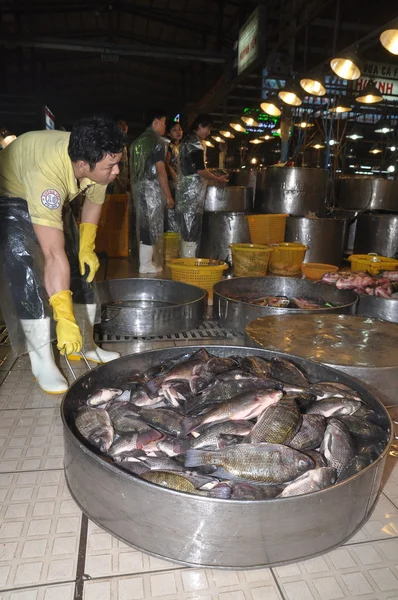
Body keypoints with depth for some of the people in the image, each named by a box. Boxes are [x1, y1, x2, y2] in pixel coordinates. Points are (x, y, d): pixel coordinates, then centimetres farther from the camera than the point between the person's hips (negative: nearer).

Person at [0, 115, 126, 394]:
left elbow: (94, 201, 0)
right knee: (28, 275, -20)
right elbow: (54, 256, -46)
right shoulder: (47, 173, -44)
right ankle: (41, 360, -8)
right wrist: (65, 320, -46)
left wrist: (87, 248, -7)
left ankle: (85, 344, 13)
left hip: (54, 200, 7)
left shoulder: (98, 162, -24)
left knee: (82, 268, 1)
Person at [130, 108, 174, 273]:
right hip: (151, 187, -8)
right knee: (152, 226, -3)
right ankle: (147, 265, 1)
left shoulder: (138, 140, 15)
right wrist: (168, 195, -12)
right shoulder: (157, 141, -9)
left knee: (143, 224, 13)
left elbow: (134, 168, 15)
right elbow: (160, 170, -15)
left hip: (138, 186, 8)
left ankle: (146, 261, 22)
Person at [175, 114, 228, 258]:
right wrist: (218, 179, -4)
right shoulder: (196, 143, -12)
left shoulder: (186, 141, 18)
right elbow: (201, 170, -17)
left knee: (185, 230, 13)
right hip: (193, 193, -10)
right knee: (192, 232, -7)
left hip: (183, 190, 10)